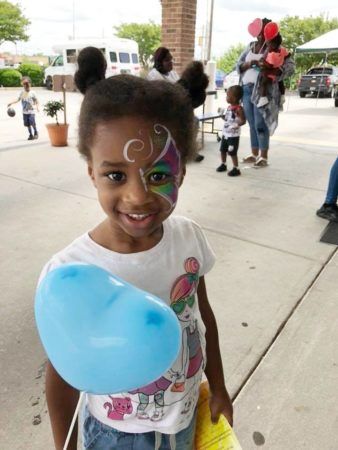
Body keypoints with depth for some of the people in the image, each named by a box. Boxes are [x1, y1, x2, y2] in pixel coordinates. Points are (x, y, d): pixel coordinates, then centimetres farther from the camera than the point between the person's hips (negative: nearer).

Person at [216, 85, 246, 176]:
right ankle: (223, 165, 35)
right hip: (225, 133, 8)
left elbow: (243, 121, -20)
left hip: (233, 135, -8)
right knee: (222, 150, 17)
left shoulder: (238, 109, -17)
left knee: (232, 152, -3)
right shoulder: (229, 107, 8)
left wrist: (236, 125, -34)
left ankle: (236, 169, 8)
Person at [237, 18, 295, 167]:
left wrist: (270, 69, -27)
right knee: (252, 124, 9)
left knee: (260, 124, -7)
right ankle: (254, 154, 17)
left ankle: (263, 157, 1)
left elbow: (290, 67, -10)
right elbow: (238, 64, 12)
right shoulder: (251, 46, 16)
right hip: (247, 88, 6)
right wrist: (250, 63, -10)